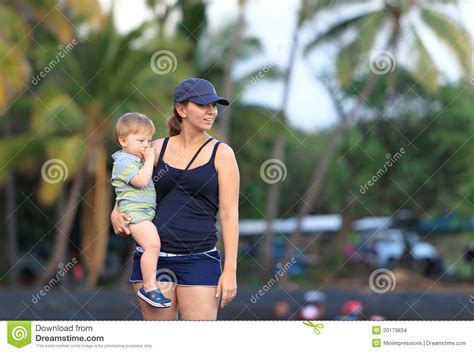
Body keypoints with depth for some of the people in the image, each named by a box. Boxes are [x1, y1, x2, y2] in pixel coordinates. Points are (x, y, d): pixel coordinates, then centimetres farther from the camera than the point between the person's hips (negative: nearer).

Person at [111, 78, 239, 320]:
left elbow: (229, 214, -2)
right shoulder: (157, 149, 8)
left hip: (199, 259, -2)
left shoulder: (221, 154, 1)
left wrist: (230, 270, -8)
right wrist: (116, 213, 0)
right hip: (153, 256, 3)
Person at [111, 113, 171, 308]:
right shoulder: (124, 161, -10)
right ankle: (149, 288, -23)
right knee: (152, 244, -24)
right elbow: (141, 180, -23)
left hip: (148, 210, 11)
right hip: (134, 212, -11)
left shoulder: (139, 158, 21)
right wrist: (149, 159, -13)